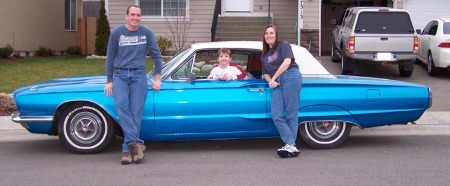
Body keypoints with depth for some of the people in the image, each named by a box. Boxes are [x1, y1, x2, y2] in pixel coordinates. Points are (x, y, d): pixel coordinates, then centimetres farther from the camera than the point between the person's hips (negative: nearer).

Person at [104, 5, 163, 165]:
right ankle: (136, 142, -28)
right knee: (120, 104, -26)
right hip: (120, 75, 0)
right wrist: (109, 81, 6)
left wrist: (157, 78, 4)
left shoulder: (147, 33, 4)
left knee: (136, 111, -11)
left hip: (139, 75, 0)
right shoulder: (117, 33, 2)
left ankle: (127, 149, -8)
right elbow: (110, 58, 7)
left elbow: (156, 55, 9)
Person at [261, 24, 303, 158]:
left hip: (290, 77, -6)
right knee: (276, 116, -13)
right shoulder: (264, 55, 27)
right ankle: (291, 145, -19)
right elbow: (265, 73, 25)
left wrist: (273, 78, -4)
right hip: (276, 84, 6)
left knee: (291, 114, -10)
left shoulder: (283, 45, 10)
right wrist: (270, 81, 2)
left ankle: (290, 145, -12)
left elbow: (287, 62, -5)